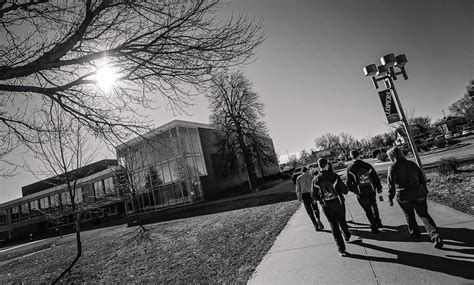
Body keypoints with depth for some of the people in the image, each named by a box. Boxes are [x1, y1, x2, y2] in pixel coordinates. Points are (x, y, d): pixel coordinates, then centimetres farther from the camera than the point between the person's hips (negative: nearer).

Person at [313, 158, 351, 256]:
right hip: (338, 203, 0)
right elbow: (345, 190, -12)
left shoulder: (316, 180, -8)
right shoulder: (334, 176, -14)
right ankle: (347, 236, 50)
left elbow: (314, 195, -2)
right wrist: (338, 190, 9)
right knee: (342, 221, 26)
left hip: (326, 207, 0)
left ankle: (341, 249, 11)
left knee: (334, 226, 9)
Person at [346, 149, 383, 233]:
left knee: (368, 210, 11)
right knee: (374, 206, 27)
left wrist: (354, 190, 8)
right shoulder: (367, 165, -4)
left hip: (361, 193, -3)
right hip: (371, 190, 3)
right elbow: (376, 177, 1)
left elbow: (349, 183, -8)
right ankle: (378, 222, 38)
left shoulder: (349, 169, -10)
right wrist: (379, 188, 13)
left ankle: (374, 227, 18)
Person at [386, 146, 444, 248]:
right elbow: (422, 178, 11)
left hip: (403, 196, -3)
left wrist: (390, 198, -5)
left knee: (409, 215, 18)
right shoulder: (412, 164, 5)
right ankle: (436, 236, -4)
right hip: (418, 194, 3)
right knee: (424, 214, 10)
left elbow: (391, 184, -12)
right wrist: (424, 191, 22)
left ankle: (415, 235, 29)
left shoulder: (393, 167, -11)